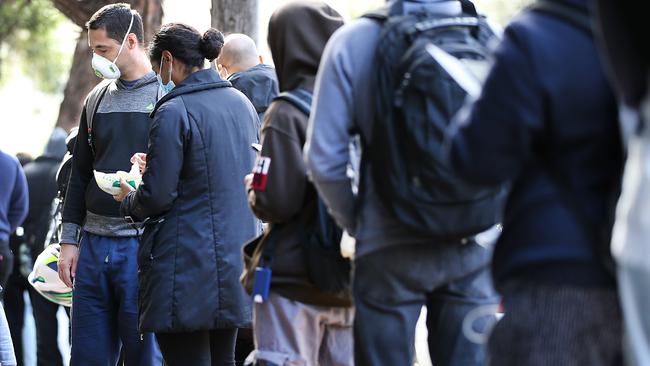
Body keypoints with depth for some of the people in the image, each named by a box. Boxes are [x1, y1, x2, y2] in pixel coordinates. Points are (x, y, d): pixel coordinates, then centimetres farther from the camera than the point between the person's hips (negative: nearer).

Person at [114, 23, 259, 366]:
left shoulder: (174, 112, -14)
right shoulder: (242, 103, 11)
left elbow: (156, 197, -15)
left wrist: (128, 200, 7)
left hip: (188, 267, -8)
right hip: (235, 260, 8)